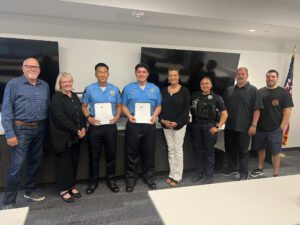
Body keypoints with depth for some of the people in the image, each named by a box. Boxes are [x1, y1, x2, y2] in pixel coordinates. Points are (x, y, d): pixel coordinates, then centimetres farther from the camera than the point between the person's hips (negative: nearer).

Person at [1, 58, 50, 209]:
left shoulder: (45, 86, 9)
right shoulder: (13, 84, -5)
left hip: (40, 129, 5)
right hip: (21, 129, -5)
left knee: (35, 161, 14)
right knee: (17, 165, -5)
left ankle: (29, 190, 33)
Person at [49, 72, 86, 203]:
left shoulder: (74, 96, 12)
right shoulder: (57, 98, -9)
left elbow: (81, 113, 13)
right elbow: (60, 118, -18)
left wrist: (83, 128, -3)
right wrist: (76, 131, -17)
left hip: (76, 136, 6)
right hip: (63, 136, -6)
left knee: (74, 161, 12)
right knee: (64, 162, 3)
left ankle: (72, 186, 27)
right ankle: (63, 190, 17)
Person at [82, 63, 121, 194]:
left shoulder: (114, 89, 5)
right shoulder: (89, 89, 0)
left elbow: (119, 105, 12)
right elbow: (84, 106, 7)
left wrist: (117, 116, -5)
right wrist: (88, 117, -9)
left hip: (110, 126, 1)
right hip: (95, 126, -1)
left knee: (111, 154, 10)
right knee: (94, 156, 9)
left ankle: (111, 180, 27)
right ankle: (93, 181, 25)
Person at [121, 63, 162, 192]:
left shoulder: (155, 89, 9)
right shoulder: (128, 88, 5)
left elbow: (158, 106, 9)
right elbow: (123, 106, 5)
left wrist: (154, 116, -8)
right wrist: (129, 115, -13)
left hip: (149, 125, 2)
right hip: (133, 125, -1)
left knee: (149, 152, 9)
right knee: (132, 153, 5)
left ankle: (149, 177, 25)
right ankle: (131, 178, 18)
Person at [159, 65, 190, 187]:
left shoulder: (184, 90, -4)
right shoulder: (163, 90, 7)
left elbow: (186, 109, -7)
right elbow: (160, 107, 7)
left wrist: (177, 122, -16)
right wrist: (162, 119, -9)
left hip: (179, 125, -4)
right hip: (166, 125, 4)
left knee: (178, 149, 1)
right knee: (170, 149, 10)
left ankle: (176, 176, 11)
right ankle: (172, 174, 21)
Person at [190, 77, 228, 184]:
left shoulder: (216, 97, 3)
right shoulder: (194, 96, 9)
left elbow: (224, 114, 1)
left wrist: (217, 127, -7)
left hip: (209, 126, -2)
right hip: (196, 125, 2)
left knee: (209, 151, 4)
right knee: (198, 150, 10)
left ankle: (209, 175, 16)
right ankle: (199, 173, 24)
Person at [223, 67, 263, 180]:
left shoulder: (253, 90, -3)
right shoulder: (229, 90, 10)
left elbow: (256, 110, -8)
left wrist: (253, 125, -14)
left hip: (244, 127, -4)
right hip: (229, 126, 5)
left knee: (243, 150, 5)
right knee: (230, 149, 14)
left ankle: (244, 173, 19)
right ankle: (232, 168, 32)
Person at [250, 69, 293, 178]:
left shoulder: (284, 93, -3)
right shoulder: (260, 92, 7)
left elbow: (287, 111, -6)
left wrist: (281, 127, -11)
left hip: (275, 130, -3)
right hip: (260, 128, 4)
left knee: (275, 152, 4)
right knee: (260, 149, 15)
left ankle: (275, 175, 16)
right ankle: (260, 169, 33)